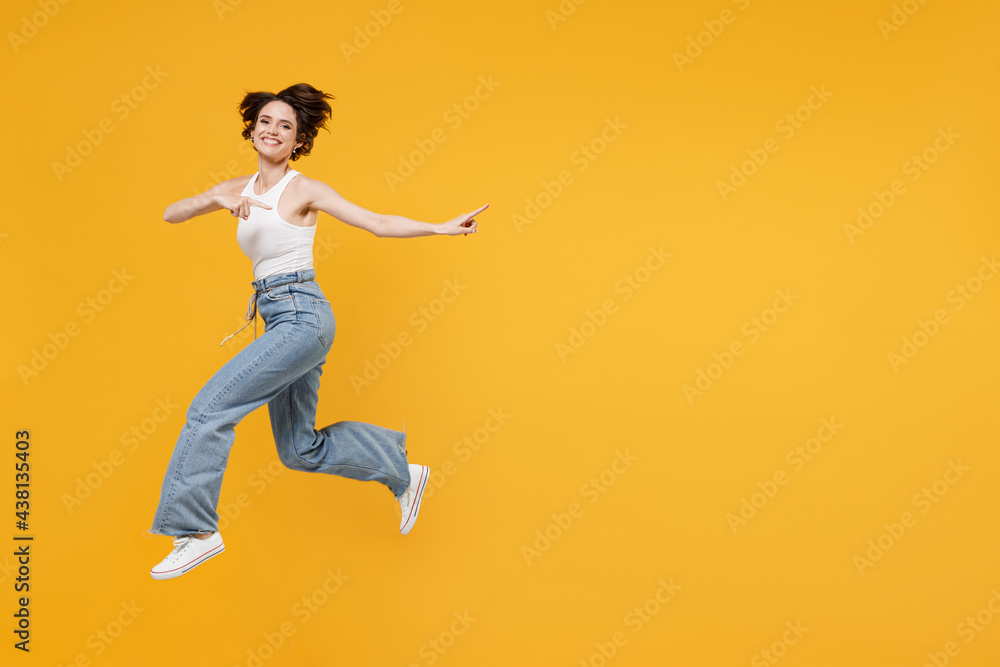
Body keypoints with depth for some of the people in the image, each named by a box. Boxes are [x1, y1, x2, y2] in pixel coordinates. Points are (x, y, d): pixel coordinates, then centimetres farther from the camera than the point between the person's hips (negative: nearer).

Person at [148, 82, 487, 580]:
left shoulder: (304, 190, -3)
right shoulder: (239, 188, 15)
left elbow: (378, 224, -5)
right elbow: (171, 214, 8)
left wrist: (441, 228, -15)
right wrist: (215, 200, -11)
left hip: (302, 317, -8)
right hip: (279, 322, 8)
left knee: (209, 408, -13)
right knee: (300, 451, 14)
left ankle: (194, 531, -2)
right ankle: (402, 473, 29)